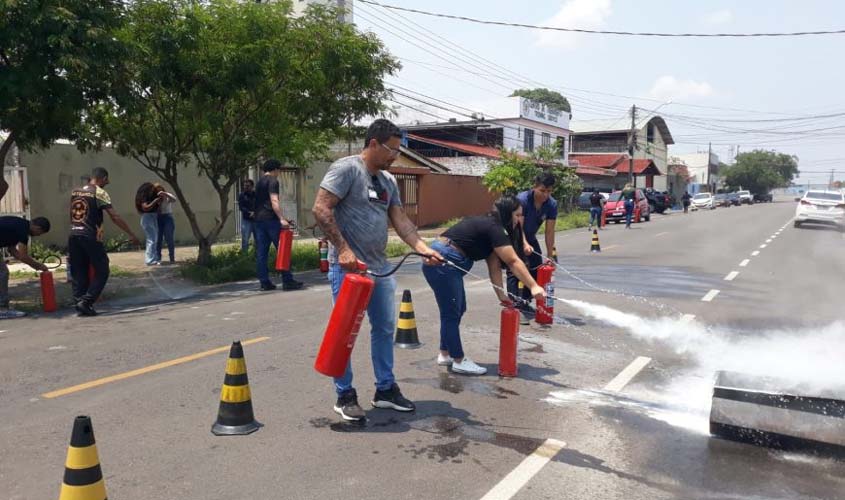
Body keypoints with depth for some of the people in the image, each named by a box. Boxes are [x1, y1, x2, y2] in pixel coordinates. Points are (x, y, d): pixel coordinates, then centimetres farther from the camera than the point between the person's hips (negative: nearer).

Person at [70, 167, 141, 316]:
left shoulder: (74, 192, 15)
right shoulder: (99, 192, -5)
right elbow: (114, 217, -12)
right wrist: (131, 234, -11)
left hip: (74, 236, 6)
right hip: (90, 237, -6)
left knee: (79, 273, 11)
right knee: (101, 272, 3)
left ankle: (79, 302, 10)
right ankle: (86, 302, -5)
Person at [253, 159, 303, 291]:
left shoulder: (259, 182, 22)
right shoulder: (273, 181, -5)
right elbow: (274, 201, -16)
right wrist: (282, 219, -23)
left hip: (258, 219, 9)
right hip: (270, 219, -8)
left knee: (261, 252, 5)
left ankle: (264, 282, 6)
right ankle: (287, 281, -5)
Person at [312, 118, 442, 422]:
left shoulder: (388, 181, 14)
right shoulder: (346, 169, -11)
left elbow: (400, 220, 9)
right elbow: (321, 209, -18)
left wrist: (423, 248, -5)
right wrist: (343, 248, -22)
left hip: (379, 267, 8)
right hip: (348, 267, -8)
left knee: (385, 327, 14)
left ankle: (385, 390, 27)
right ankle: (345, 396, 15)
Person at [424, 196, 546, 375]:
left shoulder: (490, 227, 15)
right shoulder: (493, 228, -14)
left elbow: (494, 266, 11)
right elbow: (513, 261, -21)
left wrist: (501, 294, 6)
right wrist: (533, 286, -23)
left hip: (448, 264, 11)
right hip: (442, 262, -11)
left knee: (457, 310, 17)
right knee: (451, 313, -2)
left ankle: (445, 354, 28)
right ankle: (459, 361, 8)